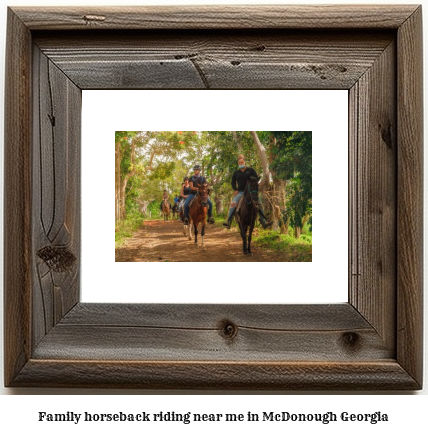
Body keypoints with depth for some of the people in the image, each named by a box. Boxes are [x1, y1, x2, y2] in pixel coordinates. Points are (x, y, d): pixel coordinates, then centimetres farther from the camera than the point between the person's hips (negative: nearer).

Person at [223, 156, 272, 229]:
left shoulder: (251, 170, 7)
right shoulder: (236, 173, 13)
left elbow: (256, 179, 8)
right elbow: (233, 182, 17)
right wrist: (235, 189, 0)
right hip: (240, 192, 1)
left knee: (259, 204, -13)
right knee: (233, 204, -22)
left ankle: (264, 222, -10)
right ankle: (228, 222, -21)